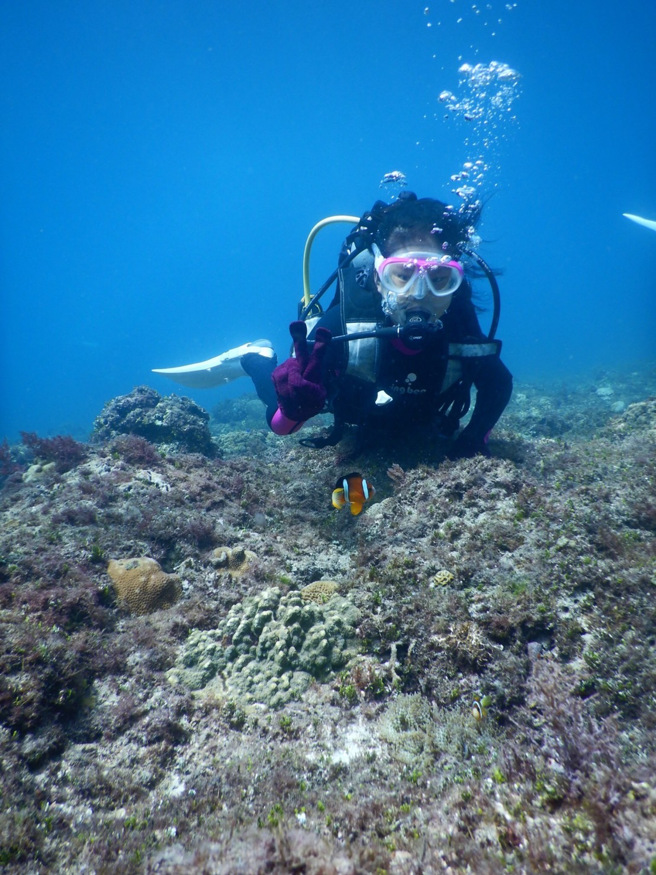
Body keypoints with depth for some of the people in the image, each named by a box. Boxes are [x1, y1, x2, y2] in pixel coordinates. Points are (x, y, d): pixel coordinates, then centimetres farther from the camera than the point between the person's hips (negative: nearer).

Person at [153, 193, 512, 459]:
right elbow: (291, 410, -37)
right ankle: (253, 358, 41)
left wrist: (472, 443, -28)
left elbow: (500, 383, -17)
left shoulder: (463, 334, -40)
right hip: (350, 406, -2)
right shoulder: (340, 325, -45)